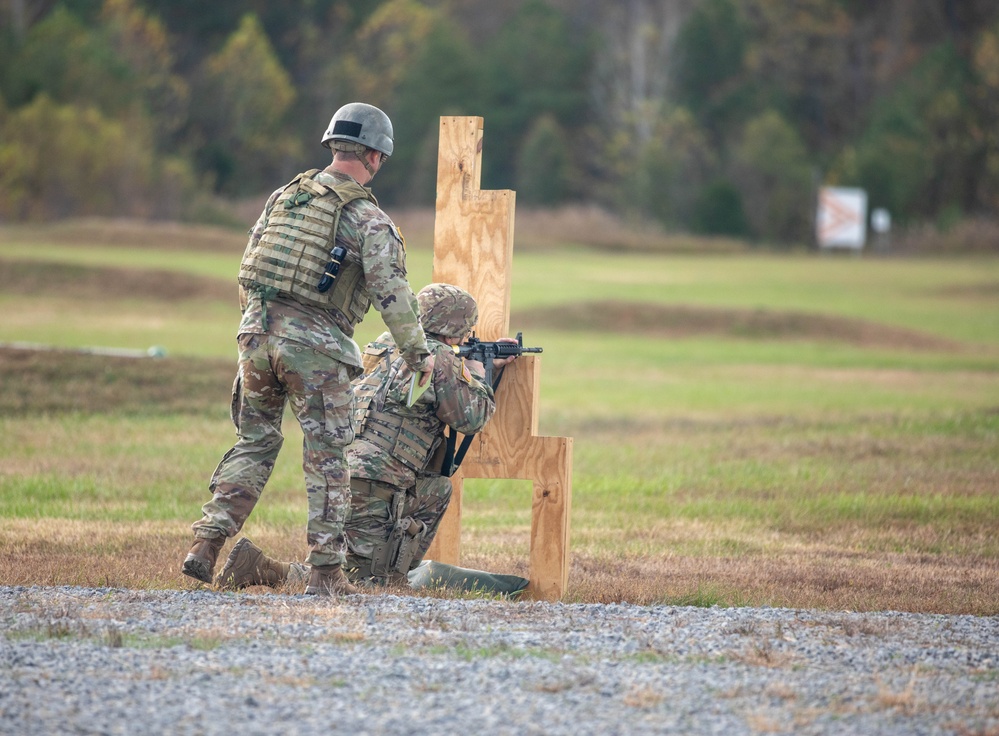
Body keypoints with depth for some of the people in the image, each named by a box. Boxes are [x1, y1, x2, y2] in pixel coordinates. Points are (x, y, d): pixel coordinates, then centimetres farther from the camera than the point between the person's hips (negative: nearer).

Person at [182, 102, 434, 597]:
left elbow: (247, 270, 17)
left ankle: (206, 545, 6)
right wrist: (417, 353, -1)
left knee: (254, 443, 16)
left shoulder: (284, 197, 12)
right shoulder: (367, 218, -5)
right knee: (327, 459, 3)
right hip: (315, 344, -5)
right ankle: (326, 571, 2)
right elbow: (391, 292, -10)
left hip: (257, 333, 5)